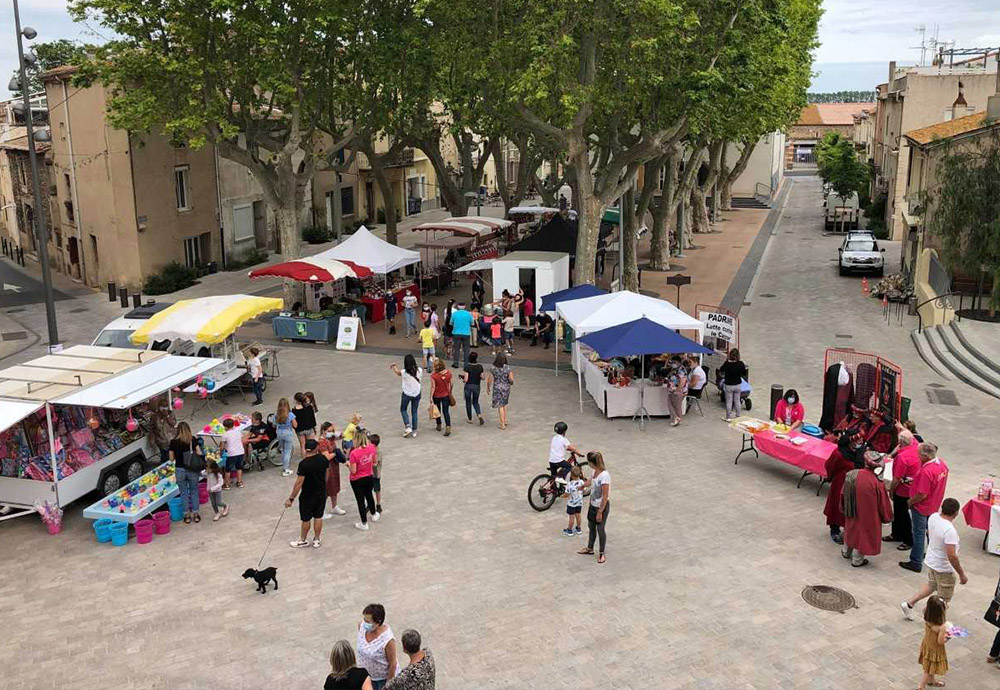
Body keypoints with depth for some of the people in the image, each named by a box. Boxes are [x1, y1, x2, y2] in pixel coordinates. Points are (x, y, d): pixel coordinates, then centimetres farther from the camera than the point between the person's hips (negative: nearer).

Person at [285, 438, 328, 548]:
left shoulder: (304, 464, -24)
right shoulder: (324, 459, -9)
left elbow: (299, 483, -23)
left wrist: (291, 499, -16)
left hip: (307, 496, -5)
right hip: (321, 493, 5)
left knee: (306, 519, 13)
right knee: (318, 517, 16)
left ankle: (303, 541, 30)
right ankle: (316, 540, 29)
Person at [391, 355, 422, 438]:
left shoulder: (404, 372, -22)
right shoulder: (419, 370, -13)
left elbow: (397, 372, 0)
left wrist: (394, 366, 22)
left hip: (407, 394, -3)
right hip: (417, 394, 3)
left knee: (403, 410, 19)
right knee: (414, 412, 15)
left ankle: (408, 427, 3)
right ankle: (414, 431, 19)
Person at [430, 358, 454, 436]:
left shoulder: (433, 376, -23)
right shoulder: (448, 373, -10)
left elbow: (433, 387, -20)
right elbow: (450, 384, 2)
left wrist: (431, 397, -12)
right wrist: (450, 393, 18)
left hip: (436, 396, -2)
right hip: (446, 395, 2)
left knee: (438, 411, 19)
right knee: (446, 412, 4)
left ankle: (438, 425, 37)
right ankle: (448, 427, -10)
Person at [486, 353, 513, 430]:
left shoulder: (492, 368, -11)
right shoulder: (507, 368, -11)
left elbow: (489, 379, -6)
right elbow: (511, 379, -12)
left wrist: (488, 388, 8)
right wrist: (511, 381, 12)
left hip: (497, 388, -2)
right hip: (506, 388, 2)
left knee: (500, 406, 5)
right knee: (504, 404, 23)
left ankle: (502, 424, 5)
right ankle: (505, 421, 28)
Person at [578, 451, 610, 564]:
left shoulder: (604, 476, -30)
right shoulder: (594, 471, -5)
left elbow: (605, 496, -26)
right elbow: (590, 482, 19)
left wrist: (600, 512, -21)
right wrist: (582, 486, 36)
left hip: (602, 506, -8)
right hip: (593, 504, 8)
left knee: (600, 530, 8)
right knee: (591, 527, 22)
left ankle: (601, 553, 27)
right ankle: (590, 549, 41)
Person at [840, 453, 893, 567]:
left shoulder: (850, 474, -16)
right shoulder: (877, 483, -29)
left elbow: (843, 495, 0)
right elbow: (883, 504, -15)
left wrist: (843, 508, 18)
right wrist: (887, 517, 4)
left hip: (850, 512, 4)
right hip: (867, 515, -4)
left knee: (851, 529, 28)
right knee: (862, 533, 16)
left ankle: (846, 552, 48)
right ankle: (857, 560, 32)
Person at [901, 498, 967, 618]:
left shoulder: (933, 517, -10)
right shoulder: (950, 530, -34)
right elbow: (952, 556, -32)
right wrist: (962, 574, -21)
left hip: (931, 560, 8)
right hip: (944, 568, -8)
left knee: (931, 585, 31)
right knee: (944, 599, 14)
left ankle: (909, 603, 31)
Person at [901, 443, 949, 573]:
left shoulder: (926, 471, -34)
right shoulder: (942, 463, -6)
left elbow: (922, 495, -29)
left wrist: (910, 502, -12)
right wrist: (915, 480, 6)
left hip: (922, 507, -8)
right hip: (934, 505, 8)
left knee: (919, 534, 5)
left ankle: (916, 563, 17)